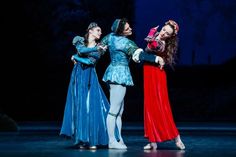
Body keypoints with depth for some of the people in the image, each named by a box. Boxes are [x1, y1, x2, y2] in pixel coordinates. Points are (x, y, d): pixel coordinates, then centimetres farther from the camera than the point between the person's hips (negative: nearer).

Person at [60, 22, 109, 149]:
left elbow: (91, 61, -3)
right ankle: (81, 140, -1)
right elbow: (81, 50, -15)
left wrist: (76, 58, -2)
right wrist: (96, 48, -20)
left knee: (92, 107, -7)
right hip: (78, 77, -1)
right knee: (79, 106, -4)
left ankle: (92, 140, -5)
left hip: (90, 78, 1)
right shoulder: (79, 40, 6)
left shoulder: (99, 47, 10)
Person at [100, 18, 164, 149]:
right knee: (114, 111, -8)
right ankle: (112, 141, -5)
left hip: (112, 72, 9)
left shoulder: (110, 36, 8)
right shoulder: (125, 42, -15)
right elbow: (139, 54, -25)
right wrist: (156, 58, -24)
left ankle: (118, 139, 12)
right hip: (120, 74, -9)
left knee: (119, 111, 11)